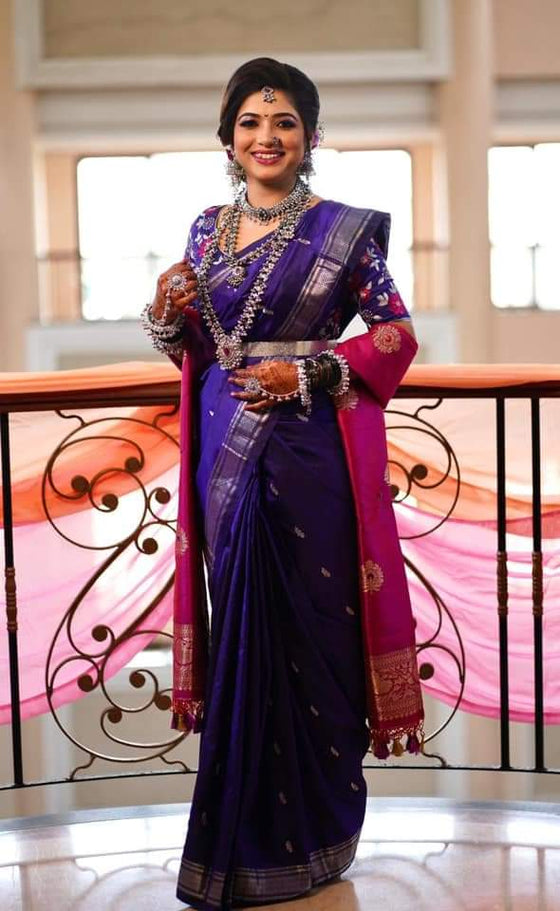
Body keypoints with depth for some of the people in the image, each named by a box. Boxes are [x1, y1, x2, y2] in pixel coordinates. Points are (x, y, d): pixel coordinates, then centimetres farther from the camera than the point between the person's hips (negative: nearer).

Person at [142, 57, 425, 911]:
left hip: (310, 447, -4)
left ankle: (310, 828, 14)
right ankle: (249, 830, 20)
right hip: (228, 447, 4)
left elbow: (397, 333, -2)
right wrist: (168, 313, -3)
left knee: (310, 623, -1)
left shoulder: (343, 228, -1)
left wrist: (307, 373, -13)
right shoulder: (208, 230, 13)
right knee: (243, 620, 7)